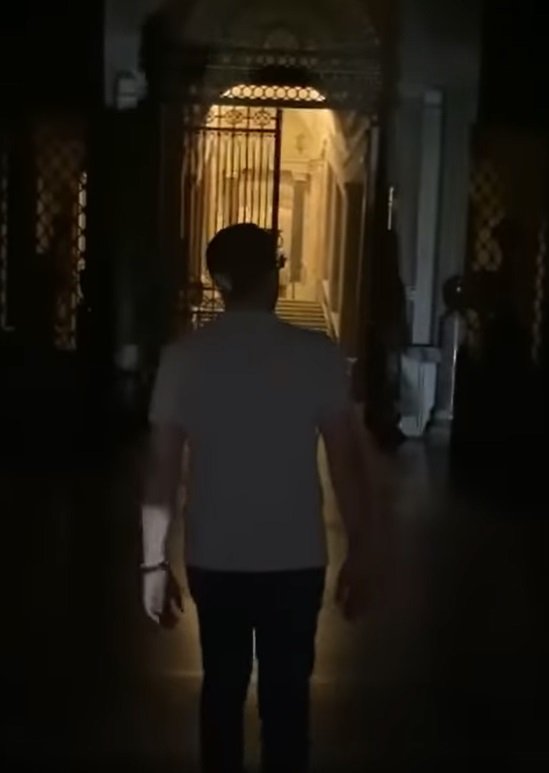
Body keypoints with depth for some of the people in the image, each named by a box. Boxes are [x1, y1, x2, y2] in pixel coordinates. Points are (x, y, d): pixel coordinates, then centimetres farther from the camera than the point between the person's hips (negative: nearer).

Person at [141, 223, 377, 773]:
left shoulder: (184, 357, -6)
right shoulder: (319, 355, -10)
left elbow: (162, 468, -5)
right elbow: (347, 463, -9)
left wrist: (154, 562, 3)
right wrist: (358, 555, 0)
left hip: (214, 559, 2)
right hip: (296, 559, -1)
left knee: (222, 689, 18)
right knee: (286, 694, 12)